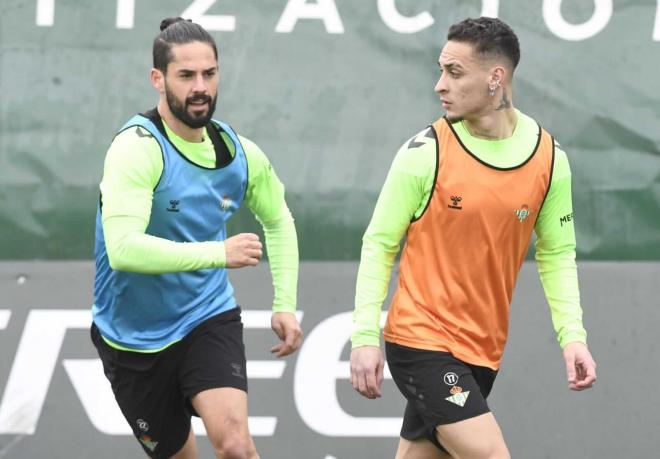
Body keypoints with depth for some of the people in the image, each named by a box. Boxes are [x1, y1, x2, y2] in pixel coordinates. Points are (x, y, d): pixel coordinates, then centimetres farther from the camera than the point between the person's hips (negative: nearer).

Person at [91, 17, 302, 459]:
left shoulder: (241, 154, -3)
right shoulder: (137, 148, -22)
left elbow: (277, 220, 19)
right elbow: (123, 249, -35)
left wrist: (285, 304, 12)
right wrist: (218, 253, -37)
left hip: (210, 320, 3)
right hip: (135, 338, -3)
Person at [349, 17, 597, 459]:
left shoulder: (550, 158, 0)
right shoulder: (425, 152, -10)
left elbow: (557, 254, 10)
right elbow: (379, 244, -3)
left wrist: (572, 335, -2)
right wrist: (365, 337, -10)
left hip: (483, 350, 4)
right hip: (420, 338, -4)